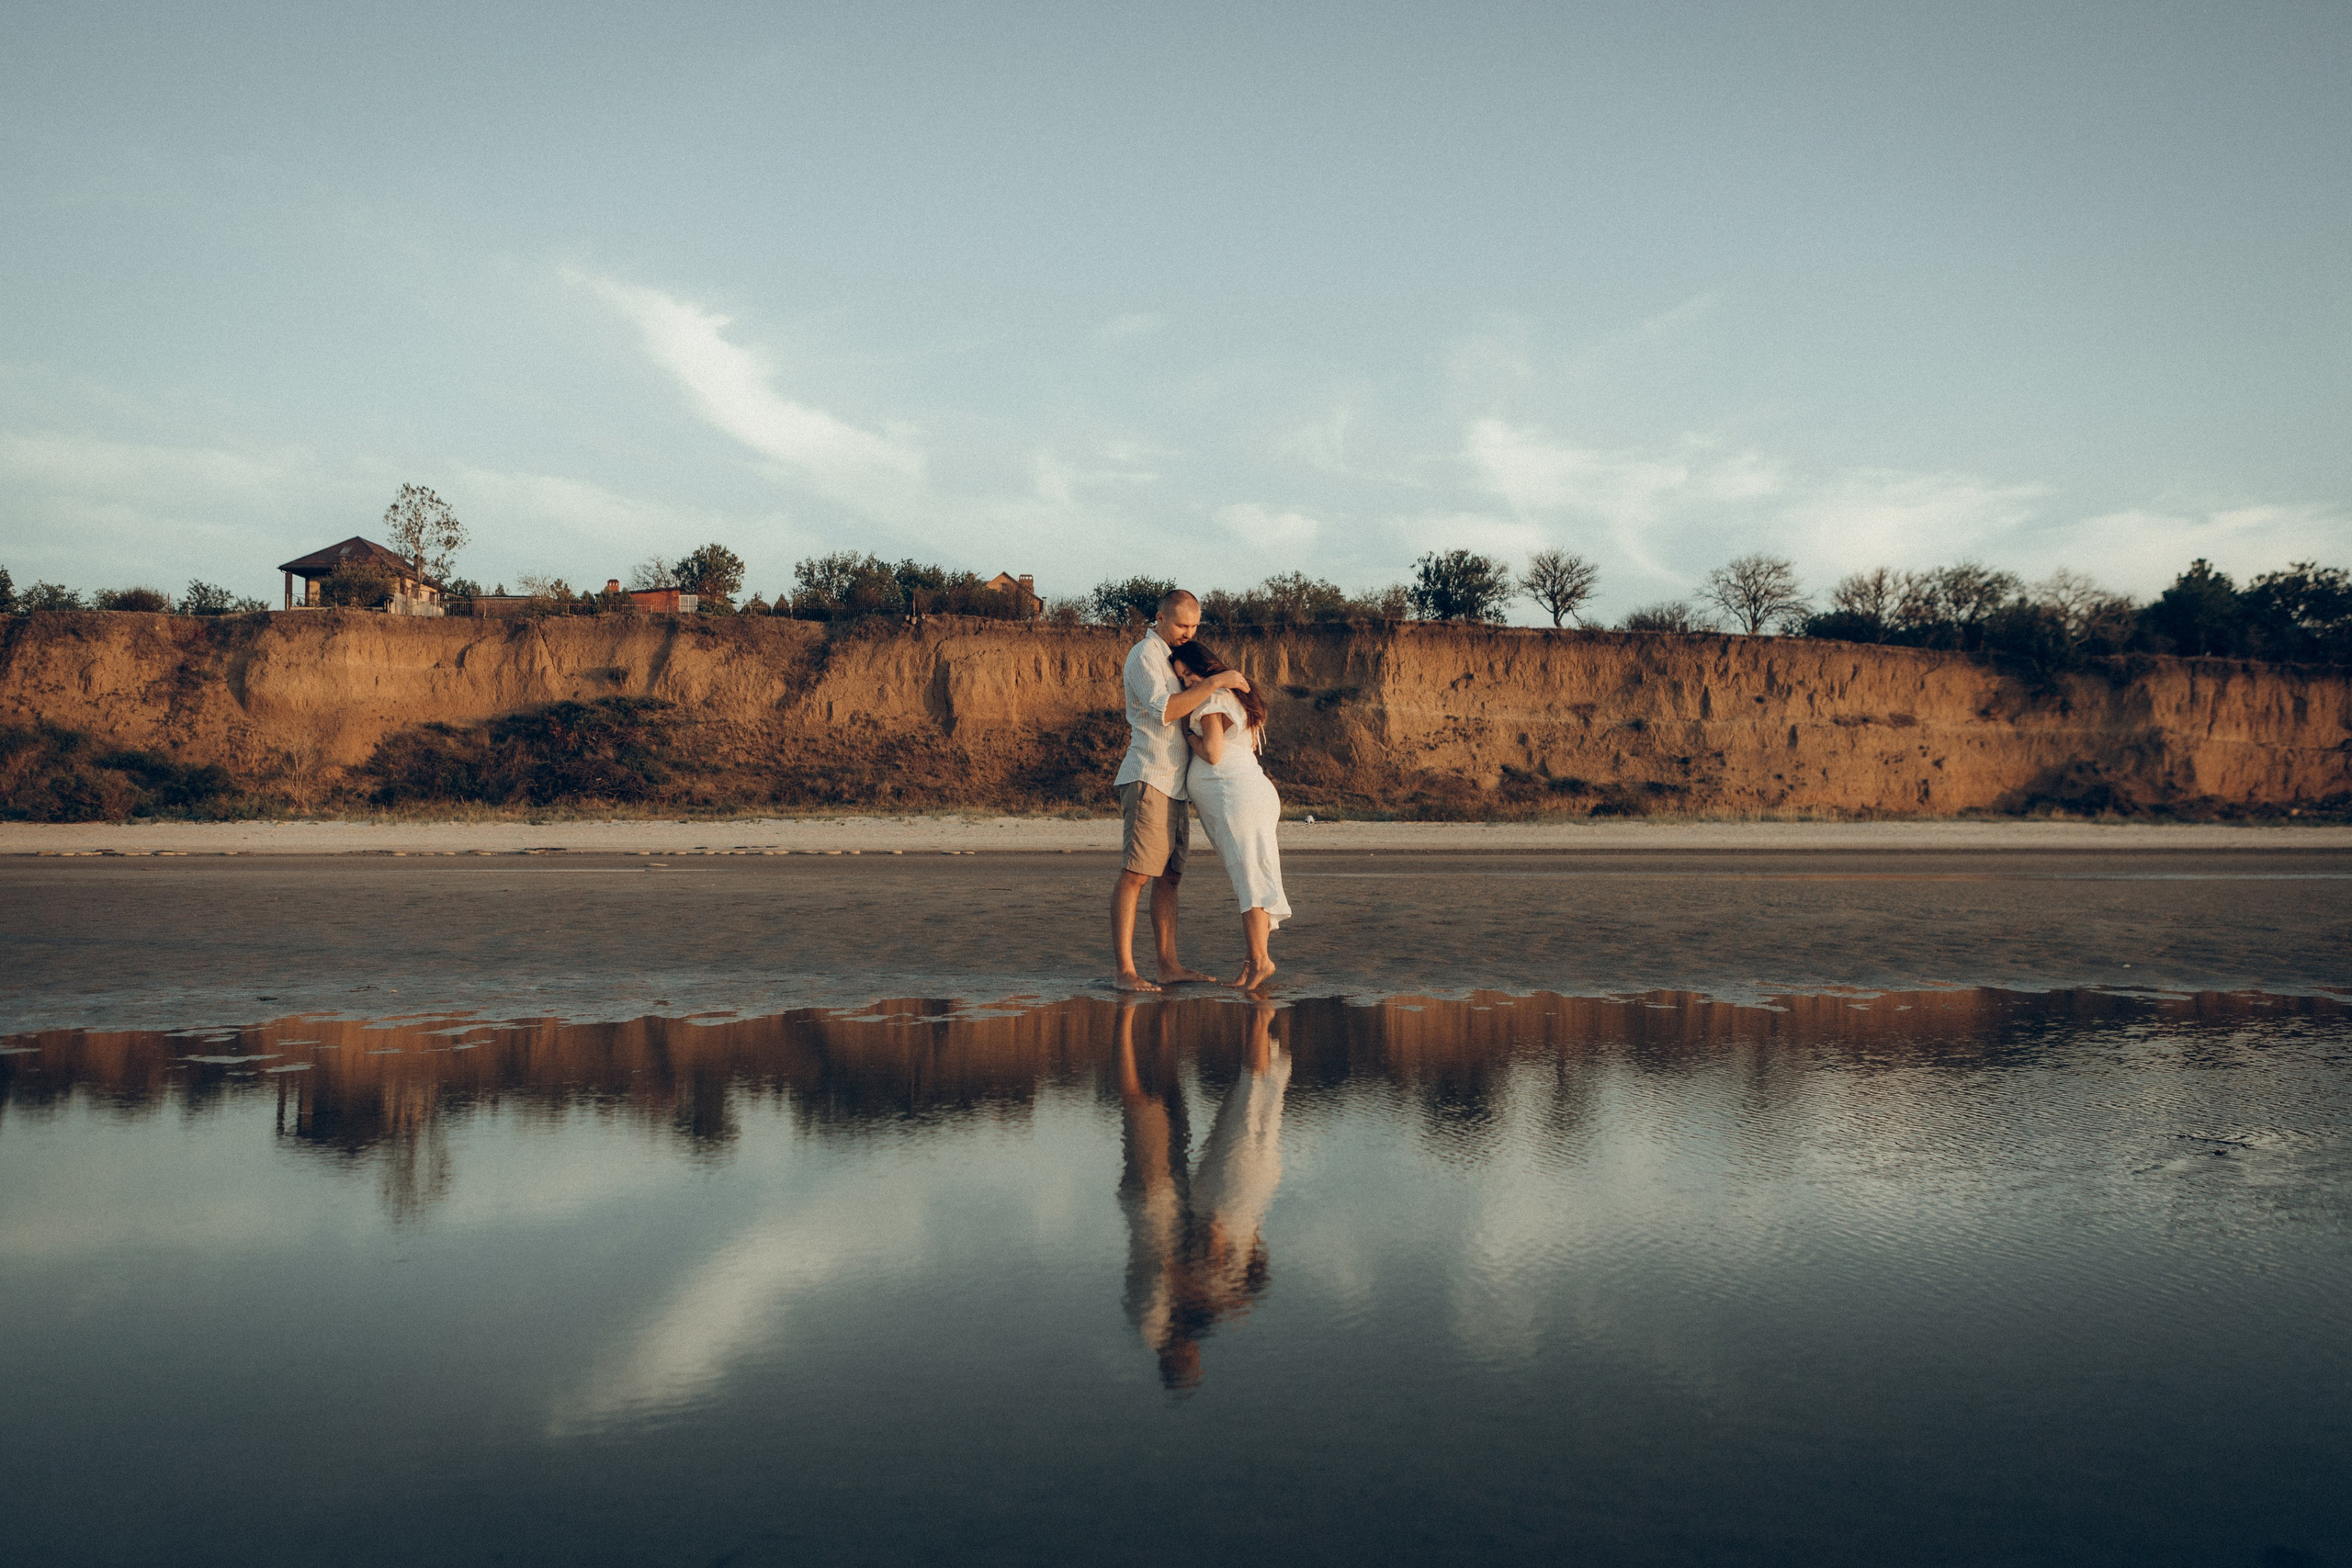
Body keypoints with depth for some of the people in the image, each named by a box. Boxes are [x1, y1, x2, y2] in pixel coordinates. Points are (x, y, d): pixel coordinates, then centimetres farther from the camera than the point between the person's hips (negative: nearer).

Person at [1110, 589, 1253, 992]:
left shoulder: (1167, 656, 20)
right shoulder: (1145, 654, -9)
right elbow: (1165, 710, -22)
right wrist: (1214, 683, -22)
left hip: (1173, 787, 10)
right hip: (1148, 780, -10)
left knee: (1168, 878, 6)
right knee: (1135, 875, -12)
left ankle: (1169, 966, 7)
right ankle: (1126, 971, -15)